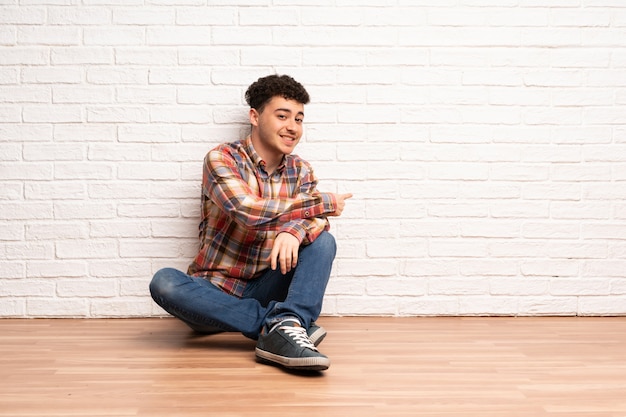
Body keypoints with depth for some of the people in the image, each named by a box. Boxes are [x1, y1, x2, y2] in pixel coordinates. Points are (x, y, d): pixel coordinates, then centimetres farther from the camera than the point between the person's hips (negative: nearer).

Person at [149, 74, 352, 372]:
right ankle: (277, 323, -31)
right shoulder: (221, 158, -8)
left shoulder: (300, 170, 8)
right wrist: (324, 203, -15)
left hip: (264, 290, 3)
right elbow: (249, 211, -25)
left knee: (323, 241, -16)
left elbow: (318, 220, -10)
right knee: (164, 282, -32)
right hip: (214, 293, -3)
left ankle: (284, 327, -39)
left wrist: (295, 229, -35)